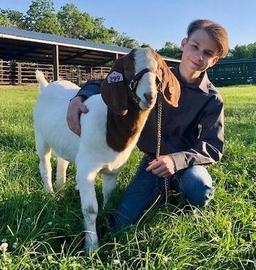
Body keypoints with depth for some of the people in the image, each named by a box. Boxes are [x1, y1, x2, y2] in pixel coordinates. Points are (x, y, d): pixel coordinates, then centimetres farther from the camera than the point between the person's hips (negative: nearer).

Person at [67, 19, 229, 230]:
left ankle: (179, 186, 2)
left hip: (186, 161, -2)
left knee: (199, 191, -37)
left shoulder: (212, 100, -11)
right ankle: (162, 187, 17)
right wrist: (80, 97, -28)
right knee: (122, 224, -10)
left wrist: (176, 159, -33)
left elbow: (213, 148, -14)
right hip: (153, 160, 2)